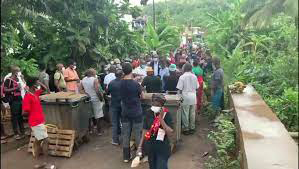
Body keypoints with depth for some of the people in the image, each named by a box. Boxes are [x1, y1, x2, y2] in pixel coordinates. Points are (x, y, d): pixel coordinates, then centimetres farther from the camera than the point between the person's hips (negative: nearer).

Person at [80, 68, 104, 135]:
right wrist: (101, 97, -9)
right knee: (98, 116, 4)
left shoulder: (83, 80, 3)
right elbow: (97, 91, -20)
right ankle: (99, 131, 9)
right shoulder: (95, 79, -17)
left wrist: (86, 93, 2)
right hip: (95, 100, -6)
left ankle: (89, 130, 27)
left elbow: (81, 90, 4)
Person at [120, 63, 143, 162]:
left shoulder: (121, 83, -6)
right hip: (136, 113, -4)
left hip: (125, 113, 4)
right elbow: (141, 96, -5)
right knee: (138, 135, 8)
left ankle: (126, 157, 22)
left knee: (125, 135, 12)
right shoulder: (136, 84, -18)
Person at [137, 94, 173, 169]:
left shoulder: (166, 114, -15)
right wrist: (140, 146, 4)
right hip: (150, 147, 4)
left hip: (162, 148, -4)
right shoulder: (149, 113, -5)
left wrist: (161, 118, -29)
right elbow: (145, 130, 4)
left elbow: (170, 133, -23)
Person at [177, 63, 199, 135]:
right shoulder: (194, 76, 2)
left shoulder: (182, 77, -10)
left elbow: (180, 89, -10)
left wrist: (180, 96, 4)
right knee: (192, 113, 13)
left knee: (185, 114, 5)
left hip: (185, 97, -4)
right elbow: (197, 87, 6)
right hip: (193, 97, 4)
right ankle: (192, 128, 23)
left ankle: (186, 129, 12)